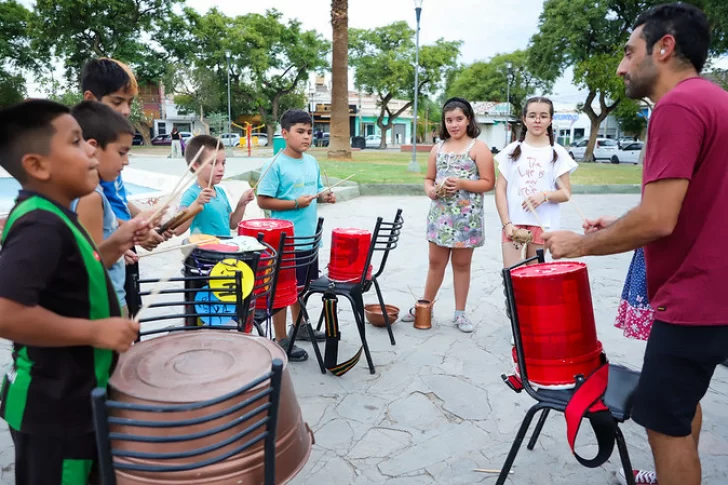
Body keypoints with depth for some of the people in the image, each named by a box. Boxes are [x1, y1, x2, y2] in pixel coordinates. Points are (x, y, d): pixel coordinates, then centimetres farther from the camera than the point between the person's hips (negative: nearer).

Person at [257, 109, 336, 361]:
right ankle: (281, 341, 15)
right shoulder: (276, 165, -14)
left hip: (309, 237, 8)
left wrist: (324, 196, -3)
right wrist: (295, 203, -22)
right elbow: (263, 201, -15)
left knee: (301, 284, 21)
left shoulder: (312, 162, 8)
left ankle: (299, 327, 39)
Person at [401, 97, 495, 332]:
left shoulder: (478, 147, -2)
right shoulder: (438, 148, 11)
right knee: (436, 261, 10)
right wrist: (430, 190, -7)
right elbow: (428, 178, 15)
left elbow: (488, 182, -6)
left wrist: (461, 183, -19)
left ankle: (460, 312, 19)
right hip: (440, 213, 3)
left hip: (466, 216, -3)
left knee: (461, 264, 7)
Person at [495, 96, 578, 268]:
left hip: (542, 223, 0)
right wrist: (506, 223, -6)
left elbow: (566, 193, 4)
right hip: (513, 222, 0)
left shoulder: (557, 153, 4)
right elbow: (500, 189, 3)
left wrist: (545, 195, -17)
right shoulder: (511, 150, 6)